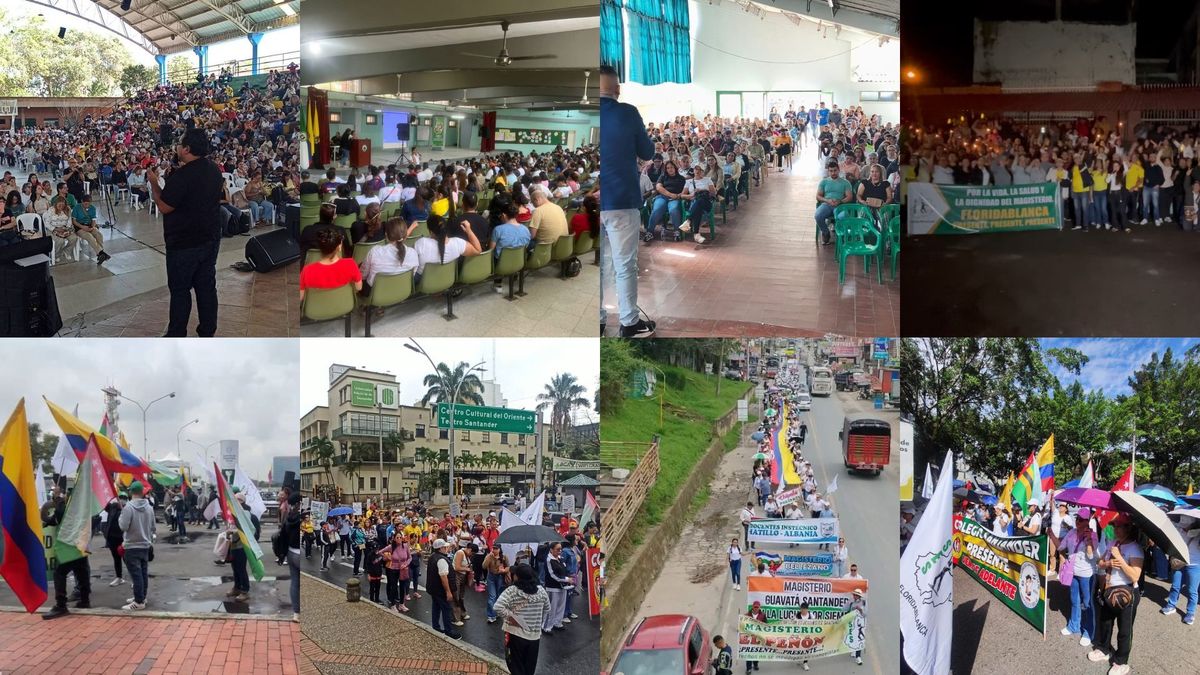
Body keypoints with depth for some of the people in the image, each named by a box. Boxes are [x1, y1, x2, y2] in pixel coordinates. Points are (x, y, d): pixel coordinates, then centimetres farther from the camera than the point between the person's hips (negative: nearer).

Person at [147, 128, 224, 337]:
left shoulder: (181, 176, -23)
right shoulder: (214, 170, 3)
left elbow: (164, 207, -18)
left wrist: (154, 183, -4)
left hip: (184, 244, -7)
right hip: (210, 239, 7)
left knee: (180, 290, 3)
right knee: (206, 286, 12)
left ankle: (176, 336, 10)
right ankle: (208, 332, 19)